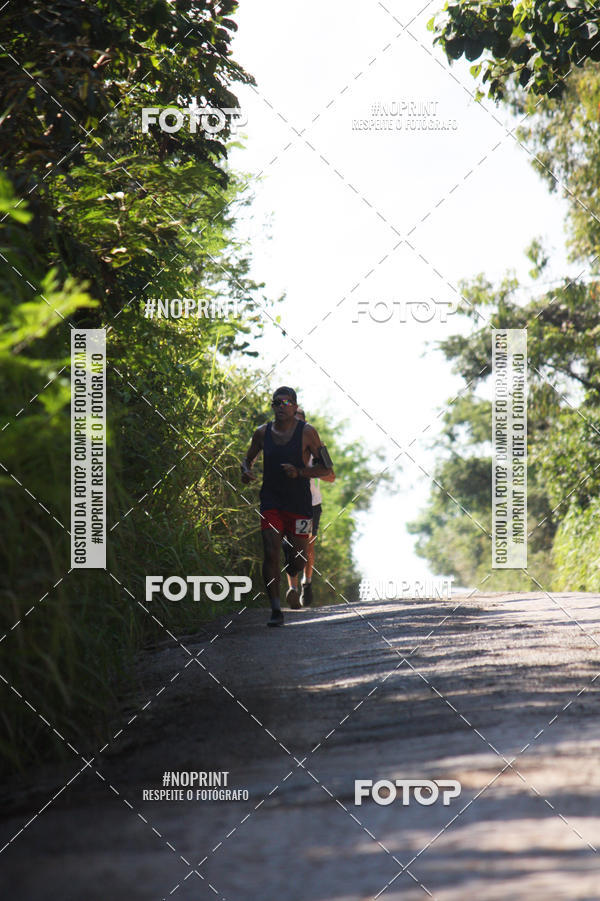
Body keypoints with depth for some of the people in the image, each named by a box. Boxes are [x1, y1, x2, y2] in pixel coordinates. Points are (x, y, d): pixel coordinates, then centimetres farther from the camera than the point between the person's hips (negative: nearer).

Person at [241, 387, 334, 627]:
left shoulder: (307, 433, -5)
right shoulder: (262, 433, 4)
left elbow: (326, 468, -4)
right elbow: (248, 458, 22)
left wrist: (299, 472, -19)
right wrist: (246, 471, -2)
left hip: (299, 504, -1)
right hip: (271, 503, 1)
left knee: (297, 561, 4)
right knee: (270, 554, -14)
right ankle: (275, 610, -10)